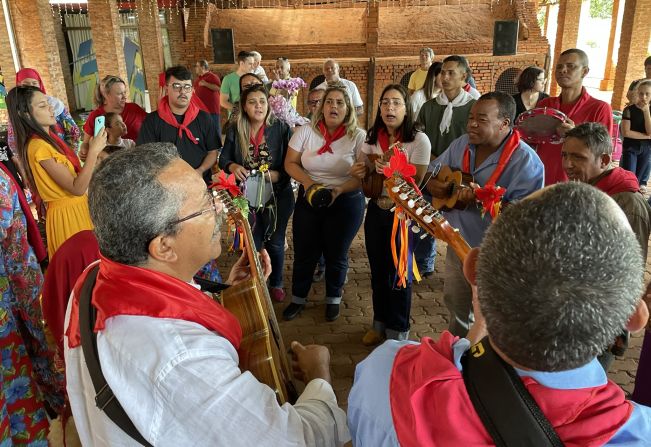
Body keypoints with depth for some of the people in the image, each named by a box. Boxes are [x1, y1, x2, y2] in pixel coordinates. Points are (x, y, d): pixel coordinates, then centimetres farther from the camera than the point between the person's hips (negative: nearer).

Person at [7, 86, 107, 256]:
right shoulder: (39, 146, -21)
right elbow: (77, 188, -24)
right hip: (67, 215, -9)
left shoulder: (48, 138, 8)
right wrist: (93, 151, -23)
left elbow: (72, 175, 8)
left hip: (75, 208, 9)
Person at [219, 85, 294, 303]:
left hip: (277, 196, -1)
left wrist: (277, 175, -25)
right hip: (247, 196, 1)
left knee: (275, 242, 15)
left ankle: (276, 284, 37)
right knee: (252, 244, 13)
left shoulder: (281, 128, -10)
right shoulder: (235, 131, -3)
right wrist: (233, 167, -19)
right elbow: (223, 159, 3)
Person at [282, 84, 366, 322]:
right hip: (308, 200, 2)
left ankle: (333, 299, 35)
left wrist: (339, 189, -24)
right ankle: (298, 299, 31)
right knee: (304, 252, 9)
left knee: (336, 254, 12)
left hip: (346, 202, -1)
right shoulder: (305, 131, -4)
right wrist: (308, 183, -17)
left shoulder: (358, 137, -9)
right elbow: (290, 163, -1)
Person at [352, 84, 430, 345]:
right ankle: (379, 325, 36)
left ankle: (397, 333, 26)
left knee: (397, 275, 7)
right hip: (376, 211, 5)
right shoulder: (372, 138, 3)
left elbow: (415, 183, -13)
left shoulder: (418, 140, -14)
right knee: (378, 271, 17)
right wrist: (366, 171, -9)